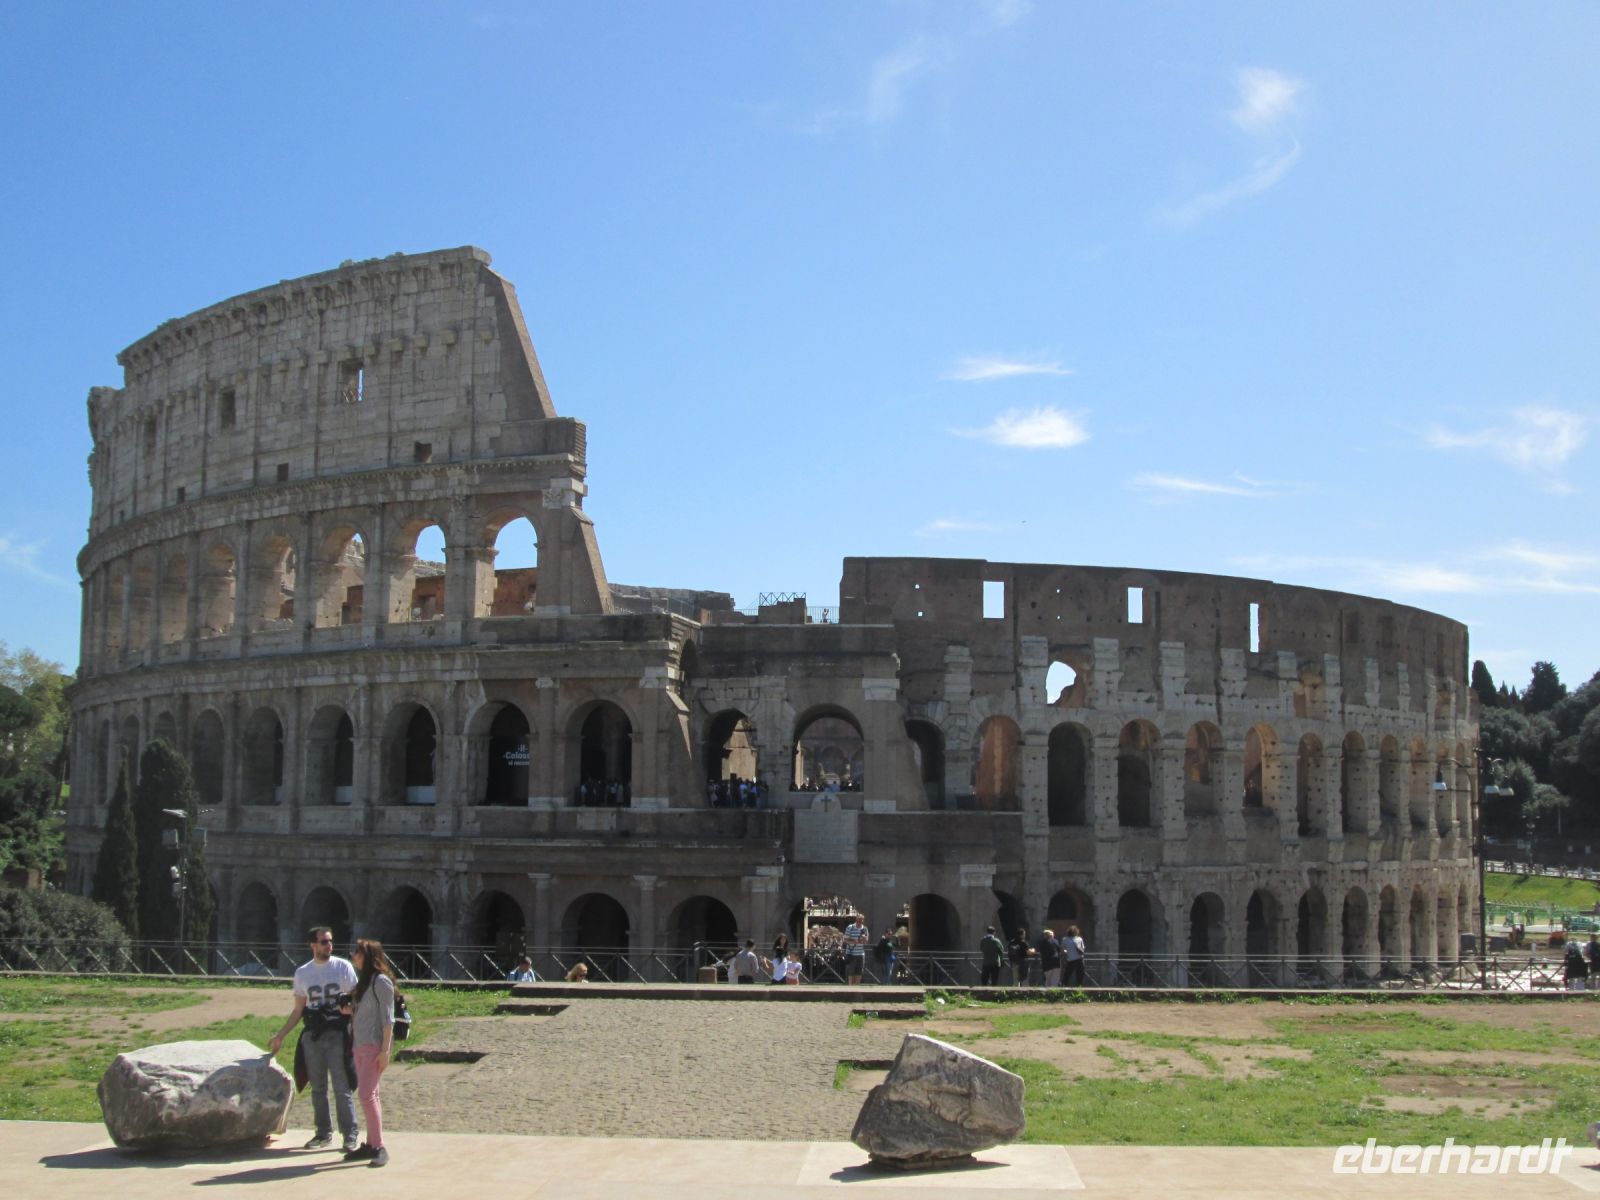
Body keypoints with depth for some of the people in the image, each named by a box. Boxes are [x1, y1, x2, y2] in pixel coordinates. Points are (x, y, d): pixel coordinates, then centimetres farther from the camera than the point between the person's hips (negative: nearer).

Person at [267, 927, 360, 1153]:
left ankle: (350, 1135, -1)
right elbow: (298, 1010, 16)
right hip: (312, 1036, 4)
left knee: (342, 1087, -6)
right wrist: (280, 1035, 12)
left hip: (337, 1034, -4)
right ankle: (324, 1133, 17)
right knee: (318, 1088, 8)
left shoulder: (343, 967, 0)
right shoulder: (302, 973, 10)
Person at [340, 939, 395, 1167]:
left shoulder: (381, 982, -11)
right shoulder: (363, 981, 15)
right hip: (360, 1045, 9)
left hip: (375, 1046, -9)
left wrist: (385, 1050, -18)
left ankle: (379, 1148, -11)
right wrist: (350, 1010, 3)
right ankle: (371, 1144, 15)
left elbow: (387, 1018, -14)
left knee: (366, 1094, -13)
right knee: (368, 1095, 10)